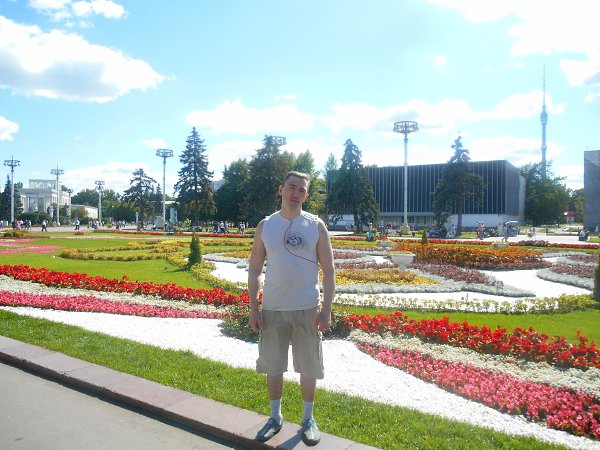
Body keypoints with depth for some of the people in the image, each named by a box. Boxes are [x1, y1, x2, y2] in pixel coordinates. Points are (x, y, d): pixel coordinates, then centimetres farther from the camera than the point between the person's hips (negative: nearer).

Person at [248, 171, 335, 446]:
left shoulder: (316, 226, -1)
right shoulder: (265, 226, 2)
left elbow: (329, 270, -1)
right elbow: (254, 269, 5)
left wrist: (326, 309, -8)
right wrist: (253, 309, -1)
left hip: (307, 309, -1)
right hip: (272, 309, 1)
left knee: (309, 366, 9)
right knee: (273, 365, 12)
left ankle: (308, 419, 30)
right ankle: (275, 417, 32)